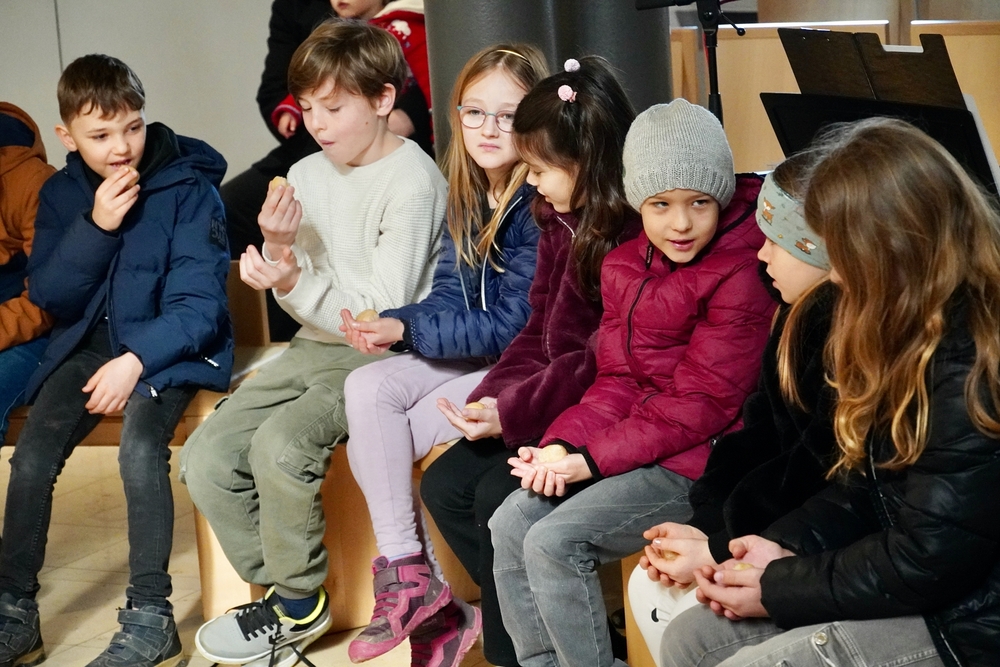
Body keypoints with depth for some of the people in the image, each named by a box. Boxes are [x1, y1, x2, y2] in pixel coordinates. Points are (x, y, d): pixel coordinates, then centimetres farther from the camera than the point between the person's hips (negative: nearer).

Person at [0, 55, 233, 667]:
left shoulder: (189, 189, -10)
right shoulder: (61, 194, 5)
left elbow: (197, 303, -13)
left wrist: (136, 359, -27)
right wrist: (96, 227, -15)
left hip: (168, 345, -4)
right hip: (89, 342, 4)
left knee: (140, 447, -30)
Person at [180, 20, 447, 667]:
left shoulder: (412, 182, -13)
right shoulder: (306, 176, 7)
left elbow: (385, 314, -16)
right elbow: (304, 302, 10)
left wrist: (296, 282, -30)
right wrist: (280, 249, -11)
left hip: (382, 354, -7)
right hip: (317, 346, 7)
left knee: (280, 445, -30)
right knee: (206, 458, -9)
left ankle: (300, 605, -6)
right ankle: (285, 594, 8)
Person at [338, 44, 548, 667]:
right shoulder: (468, 198, 6)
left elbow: (512, 327, -20)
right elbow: (449, 297, 6)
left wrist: (406, 329, -21)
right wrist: (394, 324, -15)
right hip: (472, 353, 8)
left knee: (380, 438, -17)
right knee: (366, 388, -15)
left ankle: (413, 580, 1)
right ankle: (405, 574, -14)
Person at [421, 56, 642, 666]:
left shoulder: (631, 237, -22)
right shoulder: (561, 220, 8)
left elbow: (603, 365, -23)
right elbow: (539, 330, 11)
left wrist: (512, 413, -19)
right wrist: (492, 399, -3)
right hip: (548, 404, 10)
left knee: (499, 497, -19)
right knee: (443, 486, 2)